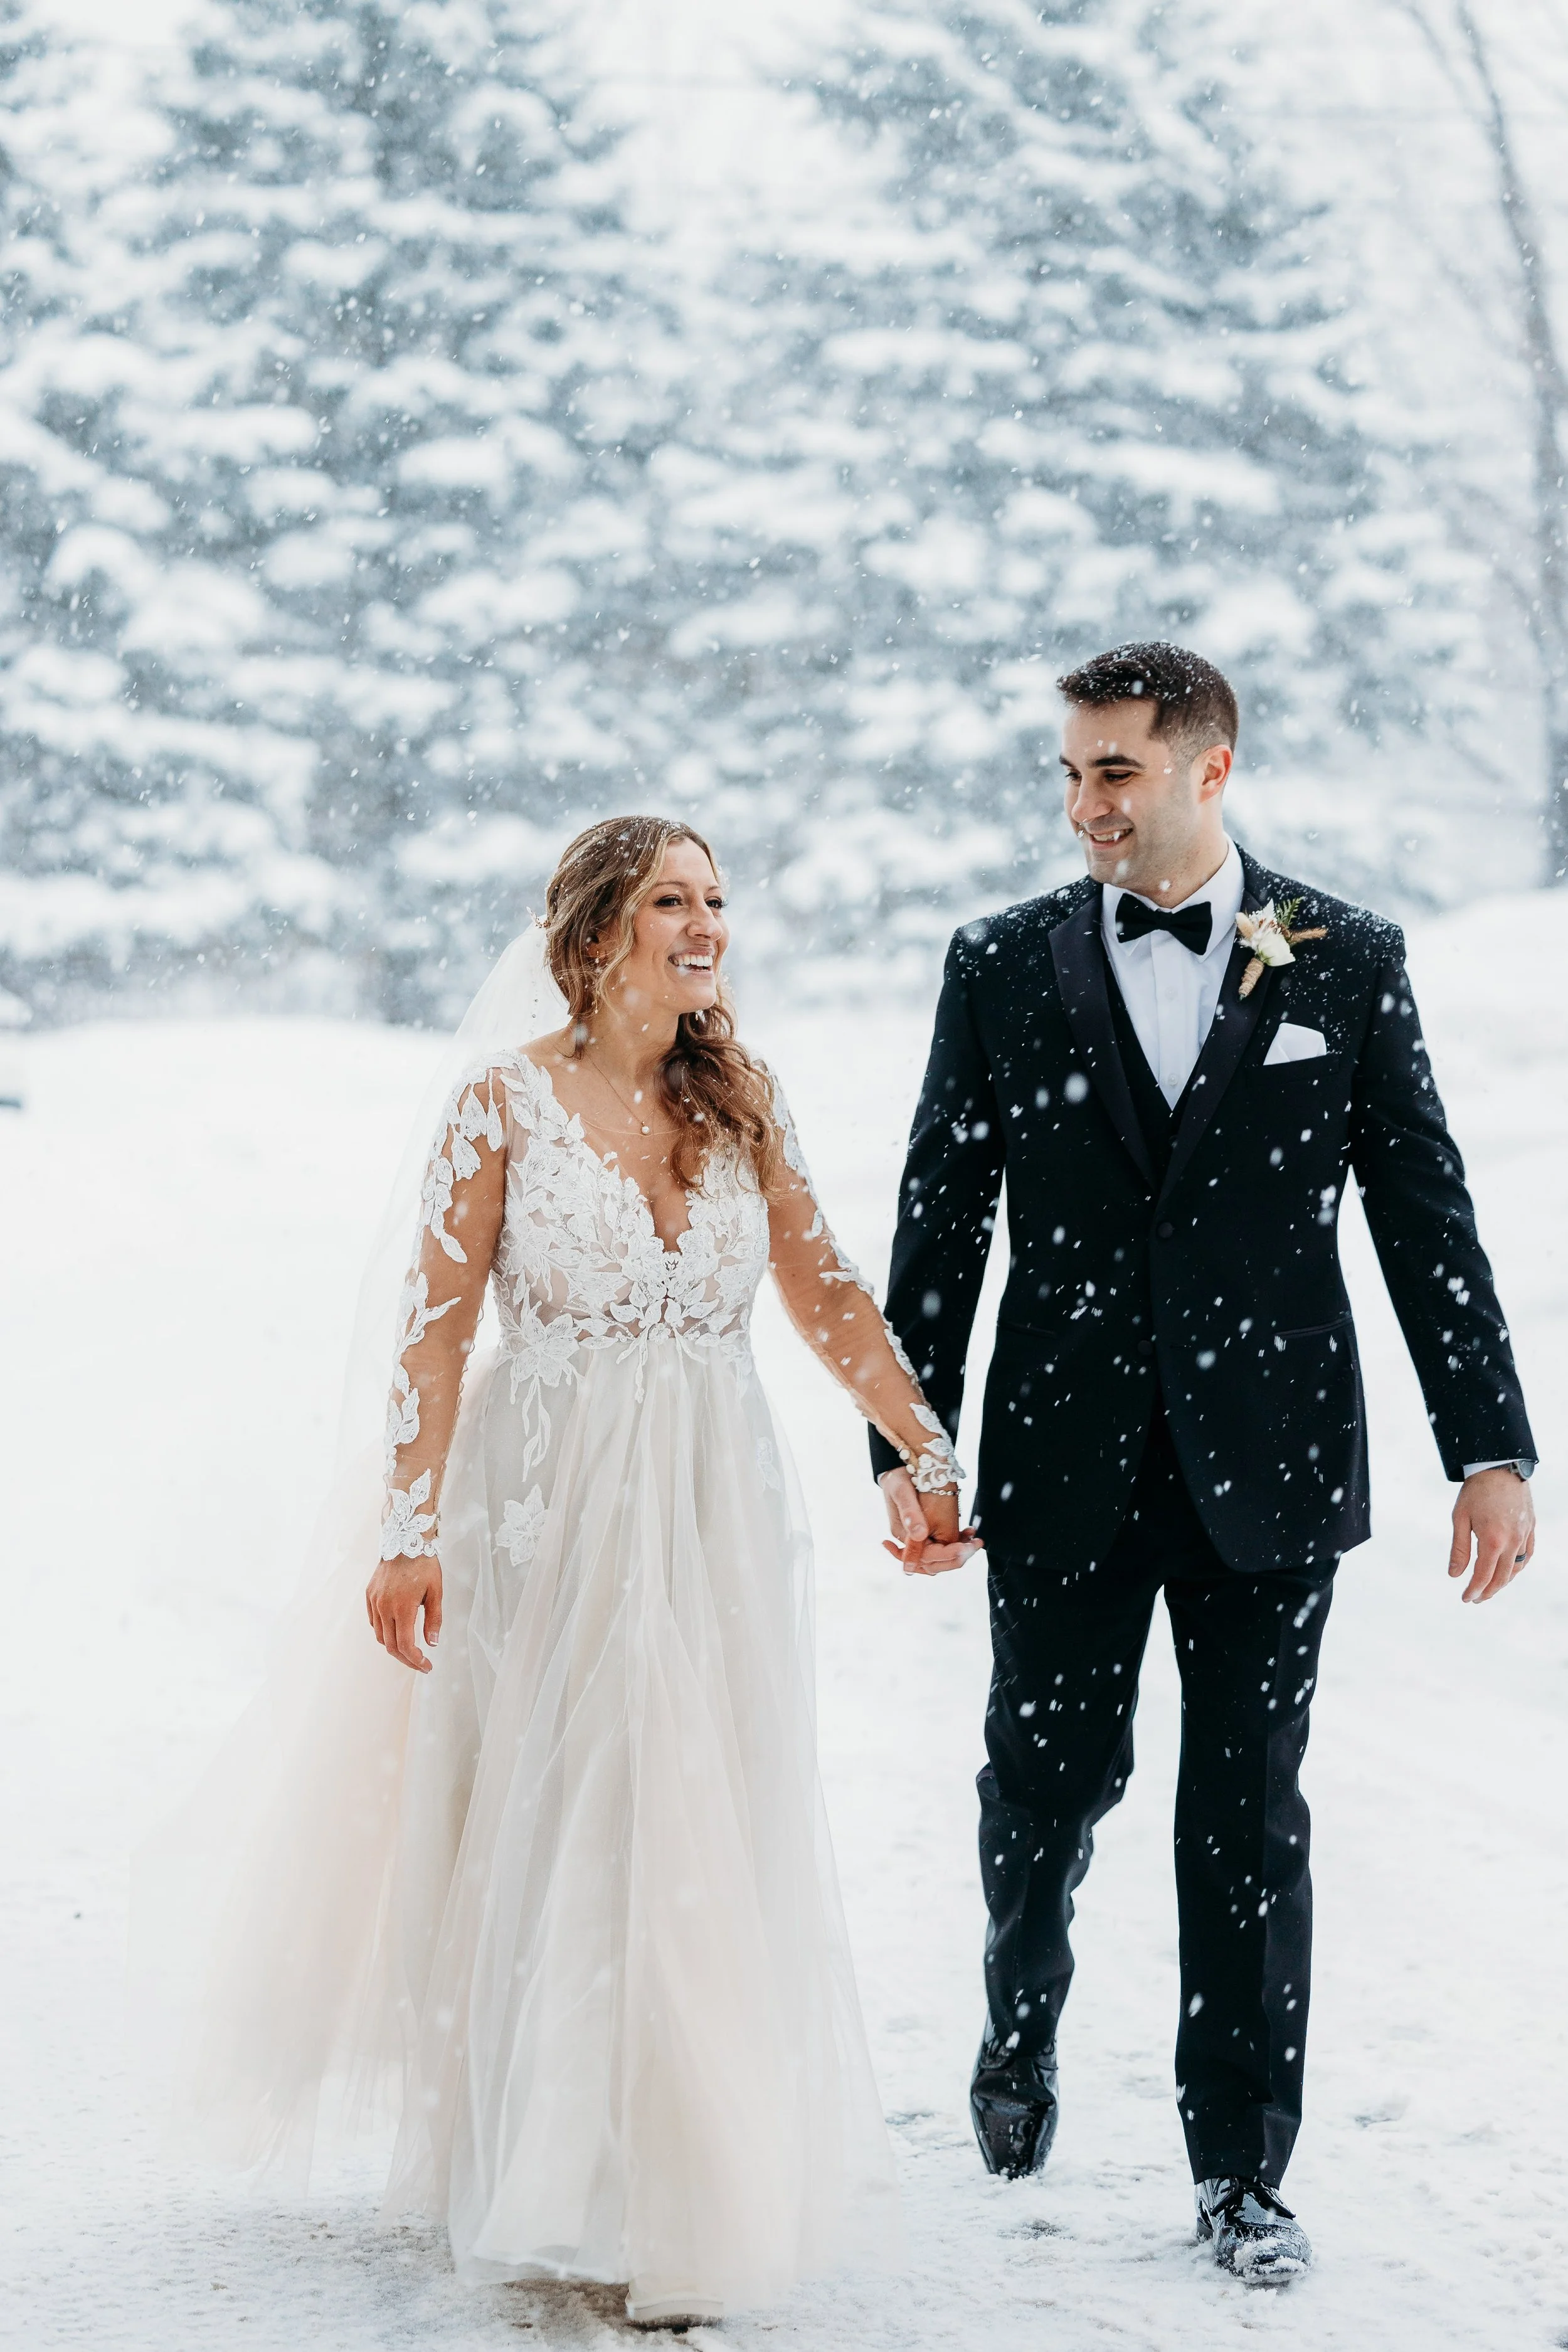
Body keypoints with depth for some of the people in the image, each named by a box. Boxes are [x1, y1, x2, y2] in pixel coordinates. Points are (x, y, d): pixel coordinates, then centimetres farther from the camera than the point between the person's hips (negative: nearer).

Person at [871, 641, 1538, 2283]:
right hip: (1065, 1468, 1)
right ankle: (1020, 2035, 36)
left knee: (1249, 1821, 3)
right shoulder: (1004, 966, 3)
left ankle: (1242, 2167, 13)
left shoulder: (1347, 962, 2)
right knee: (1049, 1780, 7)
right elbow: (941, 1224, 4)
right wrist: (908, 1444, 0)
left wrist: (1490, 1450, 0)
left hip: (1268, 1462, 0)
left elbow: (1426, 1214, 3)